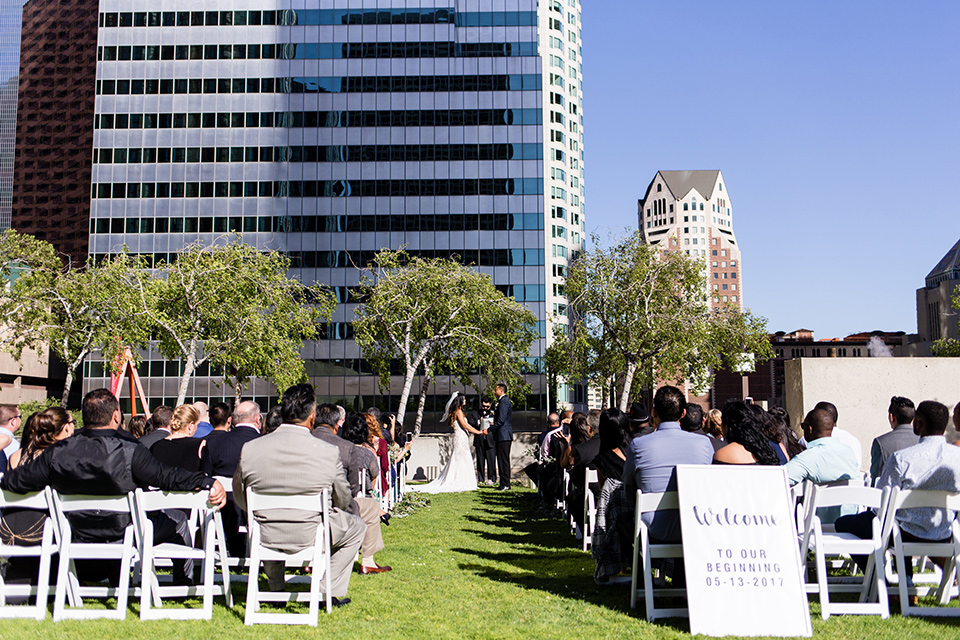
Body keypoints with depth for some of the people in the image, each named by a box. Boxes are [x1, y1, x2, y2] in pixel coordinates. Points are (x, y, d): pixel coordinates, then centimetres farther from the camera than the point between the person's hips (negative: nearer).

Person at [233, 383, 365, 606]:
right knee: (357, 527, 25)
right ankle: (331, 592, 21)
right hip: (311, 537, -3)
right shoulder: (329, 453, -17)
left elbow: (240, 500, 3)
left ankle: (275, 588, 42)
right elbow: (343, 501, -2)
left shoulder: (249, 449, -12)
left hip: (265, 538, 3)